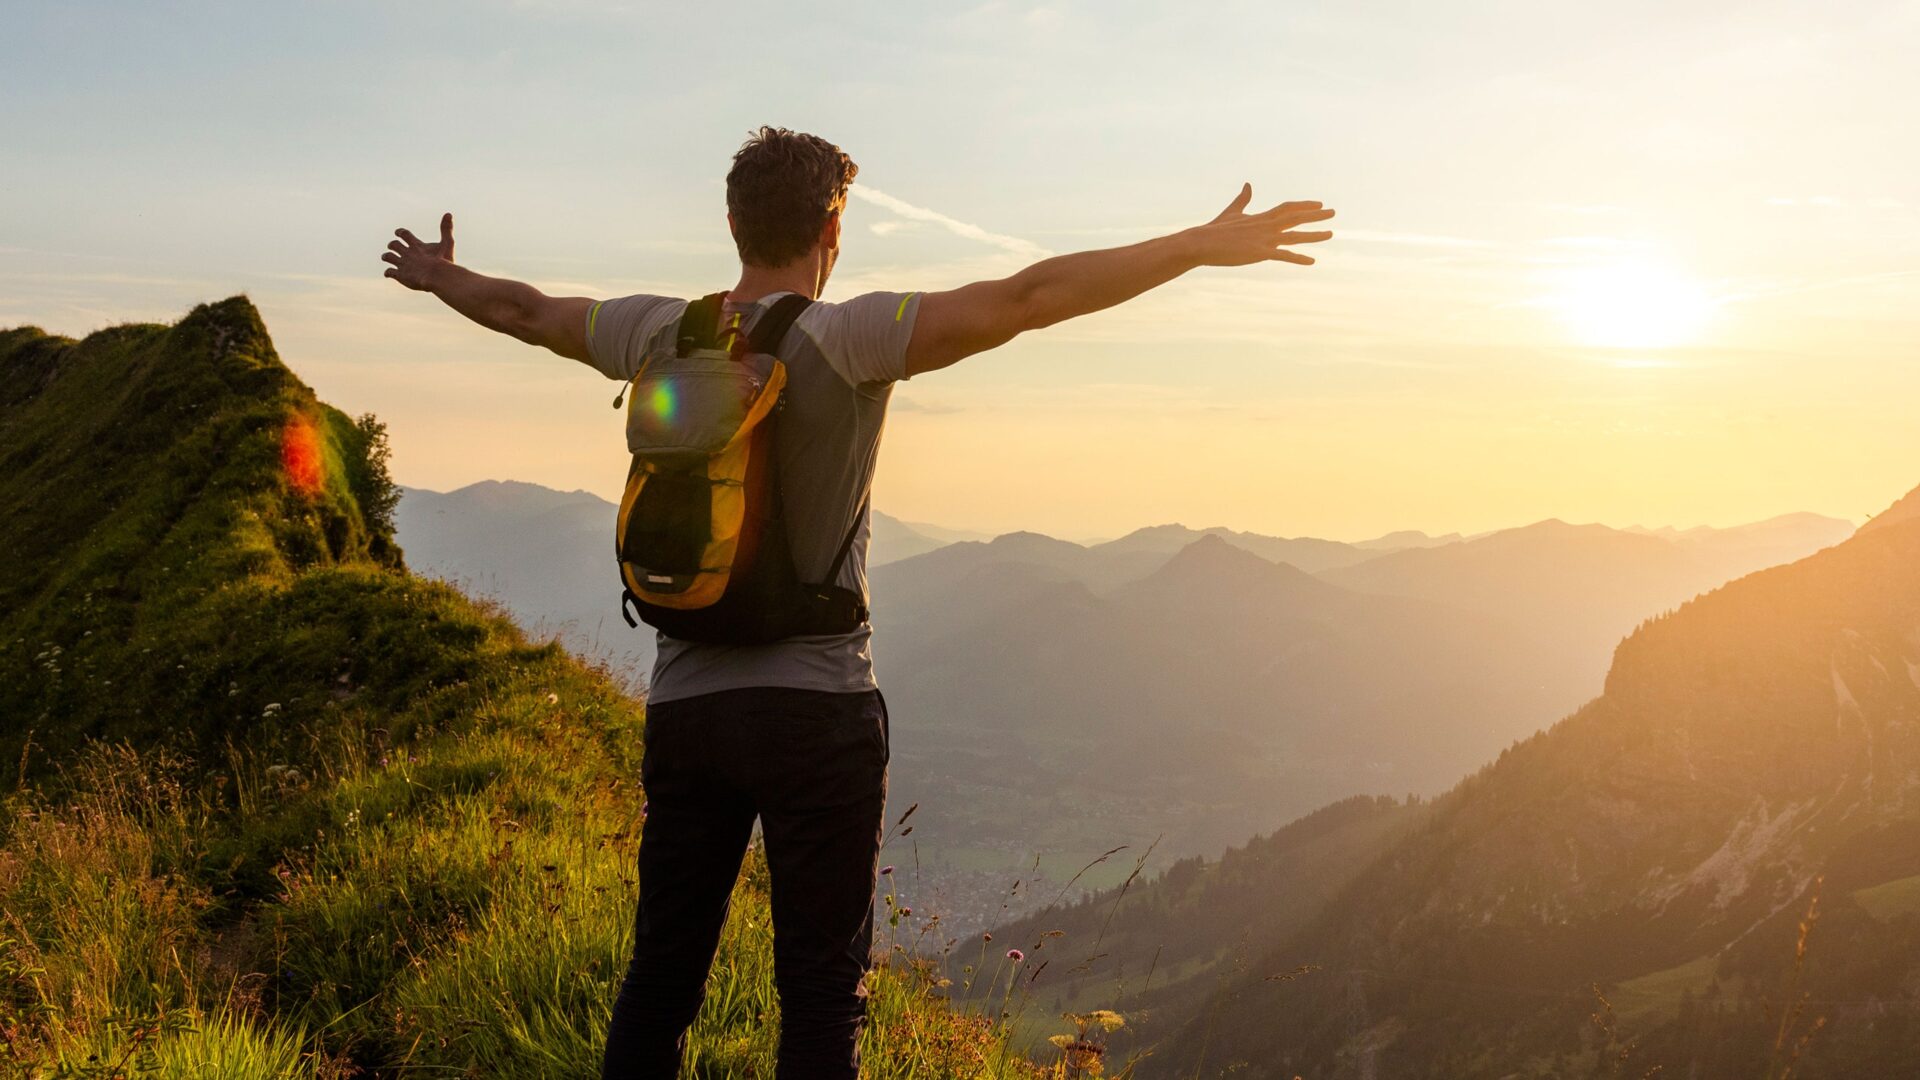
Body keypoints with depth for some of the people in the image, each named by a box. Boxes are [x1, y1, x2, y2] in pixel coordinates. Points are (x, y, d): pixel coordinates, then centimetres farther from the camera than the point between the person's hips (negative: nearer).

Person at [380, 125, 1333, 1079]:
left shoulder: (660, 333, 4)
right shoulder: (847, 338, -12)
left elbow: (524, 310, 21)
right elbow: (1024, 300, -19)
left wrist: (442, 278, 42)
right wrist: (1203, 246, -16)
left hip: (684, 705, 5)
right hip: (817, 709, -5)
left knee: (661, 976, 15)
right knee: (821, 989, 5)